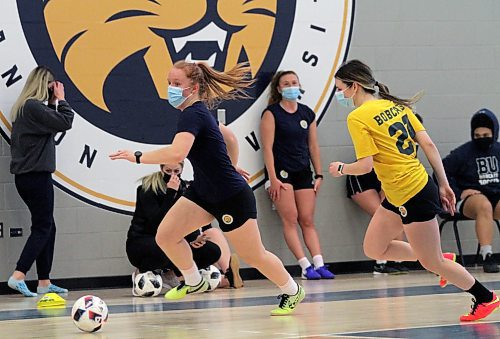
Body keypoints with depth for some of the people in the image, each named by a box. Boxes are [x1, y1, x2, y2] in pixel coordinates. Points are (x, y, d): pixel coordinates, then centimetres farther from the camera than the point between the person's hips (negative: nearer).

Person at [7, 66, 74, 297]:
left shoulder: (23, 107, 15)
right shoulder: (33, 107, -15)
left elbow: (49, 126, 17)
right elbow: (65, 122, -15)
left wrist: (53, 104, 10)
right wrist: (60, 100, -2)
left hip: (25, 176, 10)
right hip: (37, 176, -10)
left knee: (46, 227, 12)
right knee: (42, 227, -7)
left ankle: (44, 282, 12)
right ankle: (18, 276, -15)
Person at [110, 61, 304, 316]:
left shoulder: (192, 115, -25)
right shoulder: (199, 111, 3)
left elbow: (176, 154, -42)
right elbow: (229, 137, 19)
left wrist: (137, 157, -35)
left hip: (232, 199, -9)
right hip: (203, 192, 9)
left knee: (254, 256, 6)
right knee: (165, 235, -5)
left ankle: (292, 291, 29)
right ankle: (194, 282, 17)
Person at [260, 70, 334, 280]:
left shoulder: (307, 113, 11)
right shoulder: (271, 113, -4)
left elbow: (313, 146, 15)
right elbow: (267, 147, -9)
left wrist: (319, 174, 9)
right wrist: (273, 178, -15)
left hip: (303, 172, 5)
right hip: (281, 172, -5)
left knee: (307, 221, 0)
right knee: (290, 219, -10)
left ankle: (319, 264, -7)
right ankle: (305, 266, -14)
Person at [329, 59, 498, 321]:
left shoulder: (357, 118, -16)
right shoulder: (396, 106, 7)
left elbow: (366, 165, -20)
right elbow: (428, 145, 4)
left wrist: (341, 169, 1)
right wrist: (443, 184, 9)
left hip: (414, 196, -9)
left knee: (432, 263, 6)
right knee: (373, 249, 17)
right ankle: (442, 260, 26)